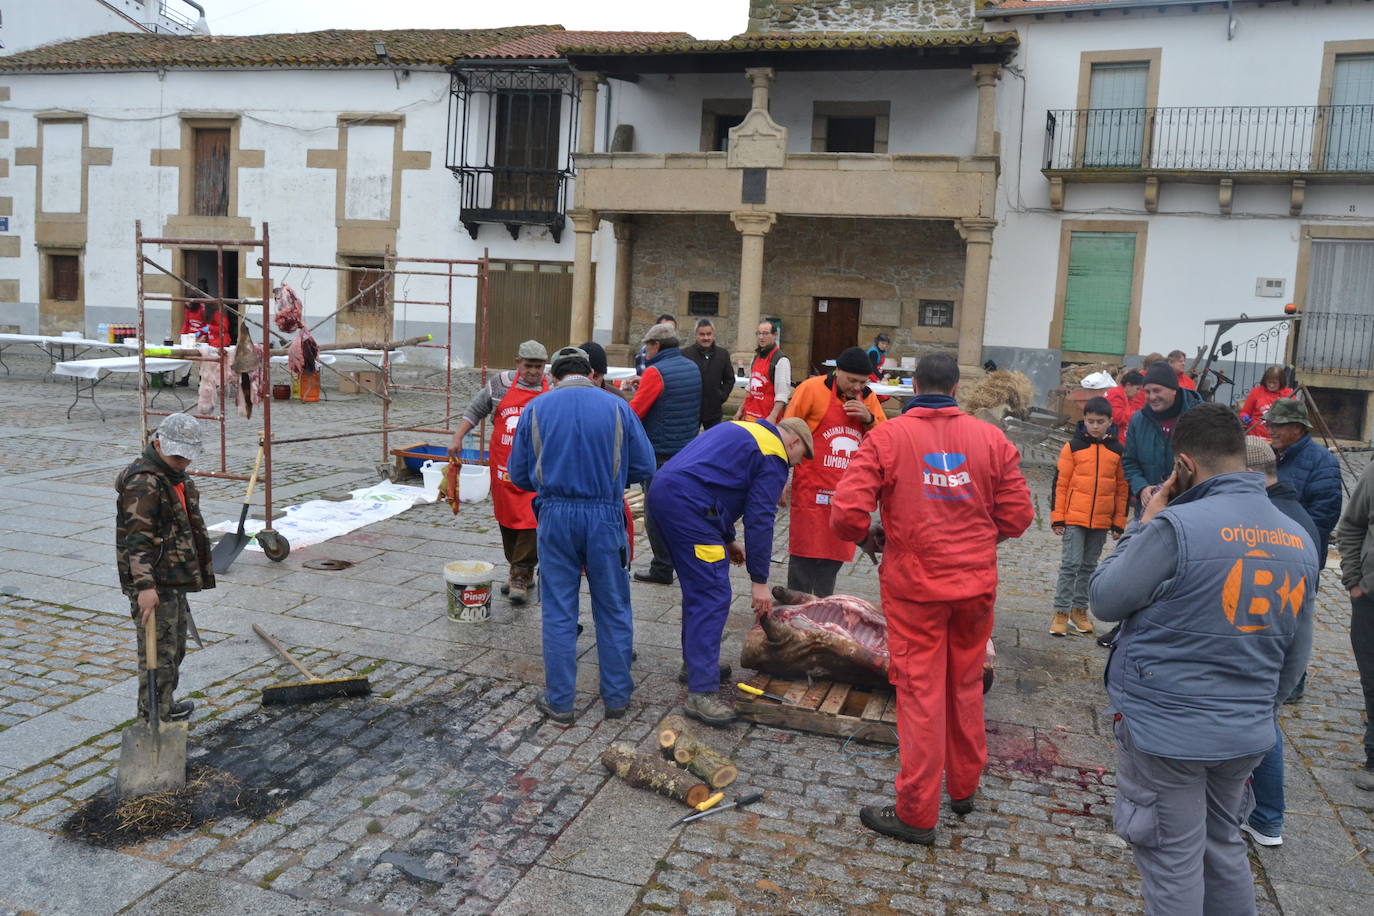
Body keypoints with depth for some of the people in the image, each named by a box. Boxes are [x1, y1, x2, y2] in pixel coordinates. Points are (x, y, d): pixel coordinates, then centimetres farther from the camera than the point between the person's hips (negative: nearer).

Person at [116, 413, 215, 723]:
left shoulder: (176, 475, 13)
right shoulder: (143, 483, -20)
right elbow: (137, 540, -26)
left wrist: (198, 570, 31)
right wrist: (145, 586, -32)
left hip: (174, 580, 10)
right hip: (153, 583, -10)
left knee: (176, 645, 21)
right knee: (159, 651, -4)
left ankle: (167, 705, 36)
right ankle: (154, 719, 6)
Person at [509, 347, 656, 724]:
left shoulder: (536, 408, 2)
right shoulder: (617, 407, -1)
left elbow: (520, 475, 6)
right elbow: (644, 467, 1)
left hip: (556, 517, 1)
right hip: (605, 517, 0)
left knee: (558, 612, 10)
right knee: (613, 610, 12)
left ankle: (559, 701, 17)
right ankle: (617, 697, 22)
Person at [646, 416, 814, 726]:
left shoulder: (741, 430, 28)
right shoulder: (774, 458, 0)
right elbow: (759, 520, -6)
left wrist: (728, 540, 31)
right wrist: (759, 581, -1)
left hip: (660, 492, 10)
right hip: (688, 506, -10)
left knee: (698, 588, 22)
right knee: (712, 596, -9)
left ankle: (696, 663, 33)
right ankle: (701, 693, -11)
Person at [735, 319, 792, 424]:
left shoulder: (781, 360, -10)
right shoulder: (756, 357, 16)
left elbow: (782, 394, -17)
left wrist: (773, 417, -25)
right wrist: (741, 410, 21)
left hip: (767, 418, -7)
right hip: (750, 415, 7)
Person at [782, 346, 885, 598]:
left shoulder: (868, 398, 8)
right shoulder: (812, 389, -6)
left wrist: (869, 419, -7)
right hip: (811, 490, -4)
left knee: (835, 557, 10)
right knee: (805, 553, 0)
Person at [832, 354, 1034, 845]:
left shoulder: (886, 437, -9)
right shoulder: (991, 439, 0)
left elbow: (846, 513, -16)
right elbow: (1017, 515, 1)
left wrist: (870, 537, 5)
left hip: (914, 583, -3)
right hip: (977, 583, 3)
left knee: (920, 692, 4)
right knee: (966, 685, 20)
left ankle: (917, 814, 13)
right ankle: (964, 788, 36)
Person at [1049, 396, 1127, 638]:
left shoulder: (1117, 450, 4)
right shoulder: (1073, 446, -2)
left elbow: (1122, 488, 9)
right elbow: (1060, 483, -2)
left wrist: (1119, 522, 7)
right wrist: (1057, 518, -5)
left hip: (1101, 521, 3)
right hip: (1074, 518, -3)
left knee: (1089, 566, 11)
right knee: (1071, 564, -5)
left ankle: (1080, 610, 21)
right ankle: (1061, 612, 1)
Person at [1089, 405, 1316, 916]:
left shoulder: (1176, 527, -22)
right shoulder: (1299, 541, 2)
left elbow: (1105, 600, -10)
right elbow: (1295, 657, 11)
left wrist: (1143, 525, -2)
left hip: (1164, 730, -6)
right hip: (1246, 735, 6)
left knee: (1173, 861, 8)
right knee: (1224, 847, 23)